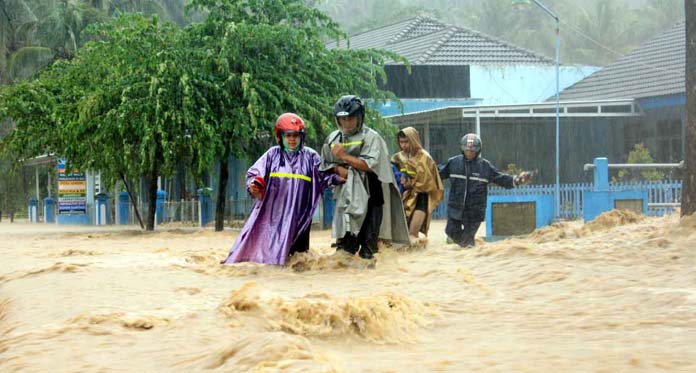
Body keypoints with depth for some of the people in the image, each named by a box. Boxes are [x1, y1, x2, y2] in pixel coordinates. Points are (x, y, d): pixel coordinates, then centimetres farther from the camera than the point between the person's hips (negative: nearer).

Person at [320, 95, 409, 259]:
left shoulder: (370, 137, -5)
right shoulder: (333, 139, 10)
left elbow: (369, 164, -15)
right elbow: (325, 165, 16)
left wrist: (344, 156, -15)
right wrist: (338, 169, -5)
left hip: (369, 193, -4)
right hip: (345, 193, 4)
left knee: (369, 236, -3)